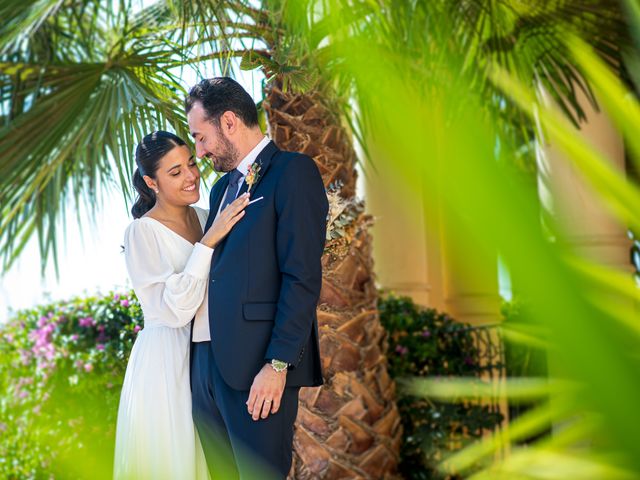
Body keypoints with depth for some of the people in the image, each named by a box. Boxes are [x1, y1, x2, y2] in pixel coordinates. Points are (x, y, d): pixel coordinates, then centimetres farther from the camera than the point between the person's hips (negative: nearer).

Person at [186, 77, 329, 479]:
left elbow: (303, 277, -14)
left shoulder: (293, 171, -5)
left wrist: (278, 364, -18)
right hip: (206, 358, 8)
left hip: (257, 366, -8)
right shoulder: (223, 186, 21)